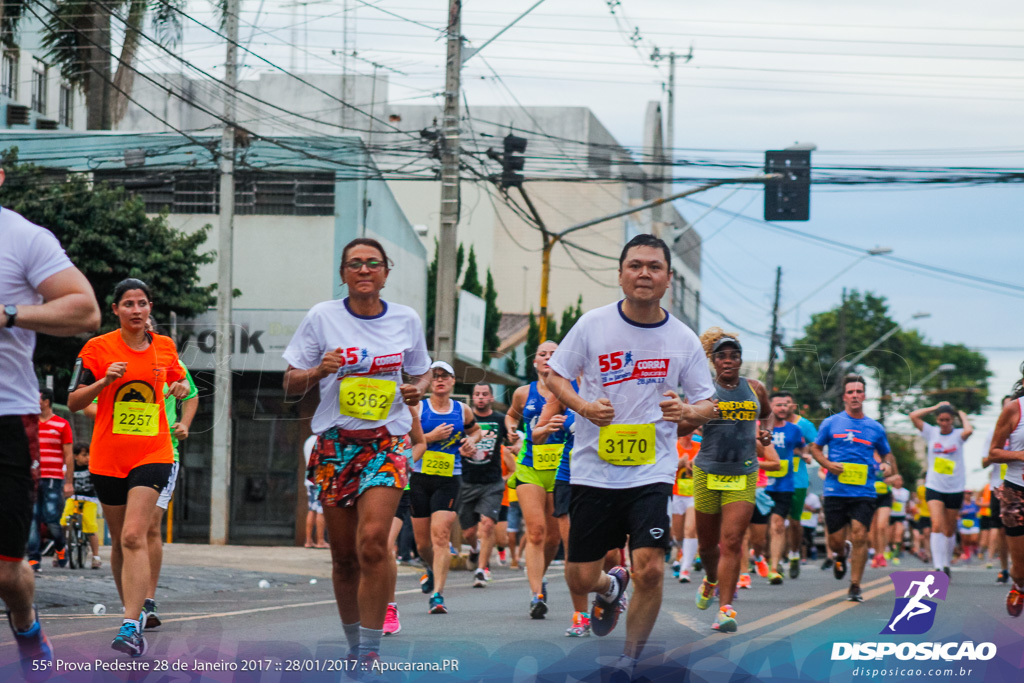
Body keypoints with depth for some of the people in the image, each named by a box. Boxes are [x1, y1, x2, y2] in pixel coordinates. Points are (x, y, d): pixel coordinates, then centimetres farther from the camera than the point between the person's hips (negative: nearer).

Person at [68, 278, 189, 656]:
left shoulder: (165, 347, 5)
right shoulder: (98, 348, -2)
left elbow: (178, 381, 25)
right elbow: (73, 402, -1)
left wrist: (180, 387, 2)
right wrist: (105, 380, -17)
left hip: (153, 453, -1)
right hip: (107, 457, 1)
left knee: (134, 537, -17)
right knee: (120, 541, 11)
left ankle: (130, 625, -24)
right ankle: (135, 611, 30)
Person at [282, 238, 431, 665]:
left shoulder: (406, 320, 5)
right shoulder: (322, 317, 1)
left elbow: (421, 373, 19)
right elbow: (291, 385, 3)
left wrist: (417, 389, -4)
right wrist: (318, 371, -17)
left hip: (386, 442, -1)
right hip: (334, 443, 1)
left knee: (373, 541, -20)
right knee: (344, 555, 4)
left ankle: (371, 648, -17)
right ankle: (353, 644, 21)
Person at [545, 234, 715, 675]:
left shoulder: (683, 339, 1)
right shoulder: (592, 325, -2)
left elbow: (707, 404, 9)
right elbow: (555, 376, 8)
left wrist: (687, 412, -15)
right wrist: (584, 407, -12)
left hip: (653, 471, 0)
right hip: (594, 468, 0)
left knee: (650, 569, -15)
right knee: (581, 578, 3)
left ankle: (630, 660, 7)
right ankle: (611, 587, 41)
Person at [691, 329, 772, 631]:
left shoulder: (755, 388, 8)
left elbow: (766, 414, 29)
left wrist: (767, 432, 9)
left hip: (744, 474, 0)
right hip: (708, 472, 0)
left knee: (732, 541, -12)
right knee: (707, 543, 10)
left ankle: (726, 609, -14)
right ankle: (710, 581, 43)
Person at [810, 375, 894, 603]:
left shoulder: (875, 428, 10)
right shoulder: (831, 423, 6)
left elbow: (886, 453, 23)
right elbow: (815, 448, 14)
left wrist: (887, 465, 0)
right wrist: (828, 464, -5)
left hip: (864, 492, 0)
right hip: (835, 490, 0)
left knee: (859, 536, -12)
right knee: (836, 539, 1)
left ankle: (855, 586, -4)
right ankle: (841, 555, 39)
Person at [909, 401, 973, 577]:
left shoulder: (958, 434, -1)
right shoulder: (931, 433, 3)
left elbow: (968, 431, -25)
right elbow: (914, 416, -5)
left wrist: (963, 416, -6)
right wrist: (935, 407, 1)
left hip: (955, 489, 0)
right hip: (934, 487, 0)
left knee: (950, 530, 9)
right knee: (937, 526, -17)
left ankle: (947, 564, 27)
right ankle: (938, 567, -21)